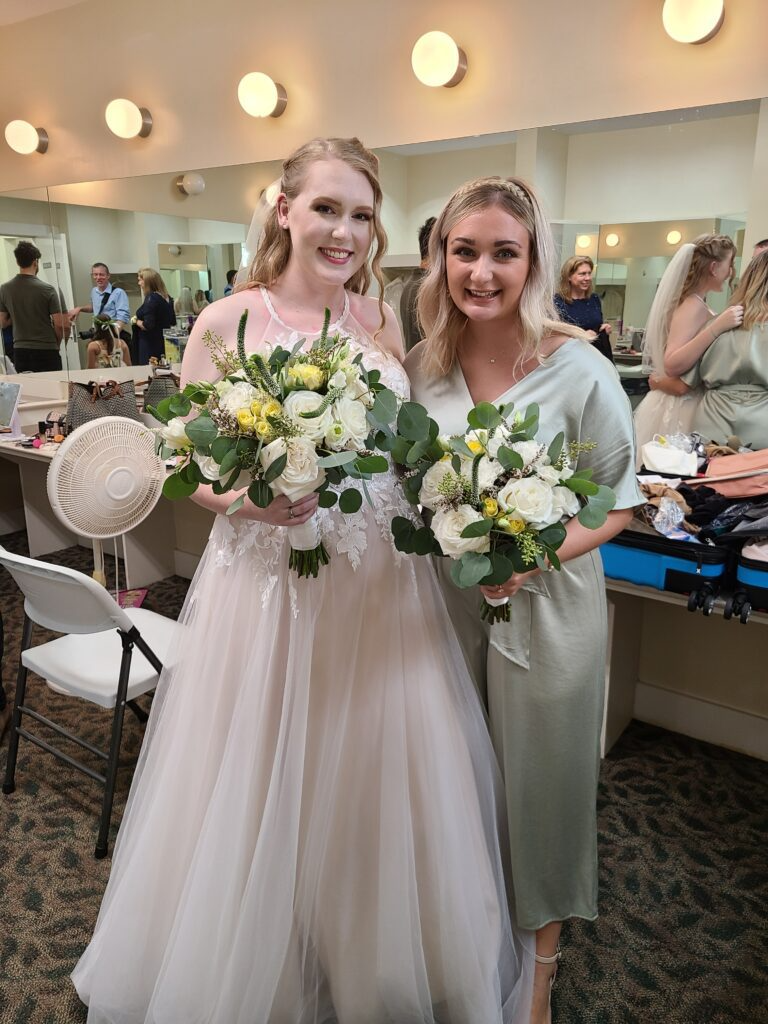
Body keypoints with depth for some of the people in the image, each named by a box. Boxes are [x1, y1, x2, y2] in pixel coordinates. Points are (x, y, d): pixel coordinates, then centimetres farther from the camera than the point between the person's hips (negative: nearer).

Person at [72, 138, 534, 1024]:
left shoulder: (382, 322, 7)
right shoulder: (227, 322, -4)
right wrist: (248, 498, -21)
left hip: (380, 583, 4)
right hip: (267, 579, -3)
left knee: (376, 784, 15)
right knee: (264, 786, 11)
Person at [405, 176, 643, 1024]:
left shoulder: (578, 371, -14)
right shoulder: (420, 366, -2)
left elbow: (618, 504, -9)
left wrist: (532, 558, -24)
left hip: (544, 608, -3)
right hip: (442, 602, 4)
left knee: (539, 778, 14)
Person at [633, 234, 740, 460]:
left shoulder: (695, 304, 11)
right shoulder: (693, 306, -16)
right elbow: (672, 366, -30)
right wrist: (718, 327, -31)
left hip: (689, 405, 9)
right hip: (680, 409, -9)